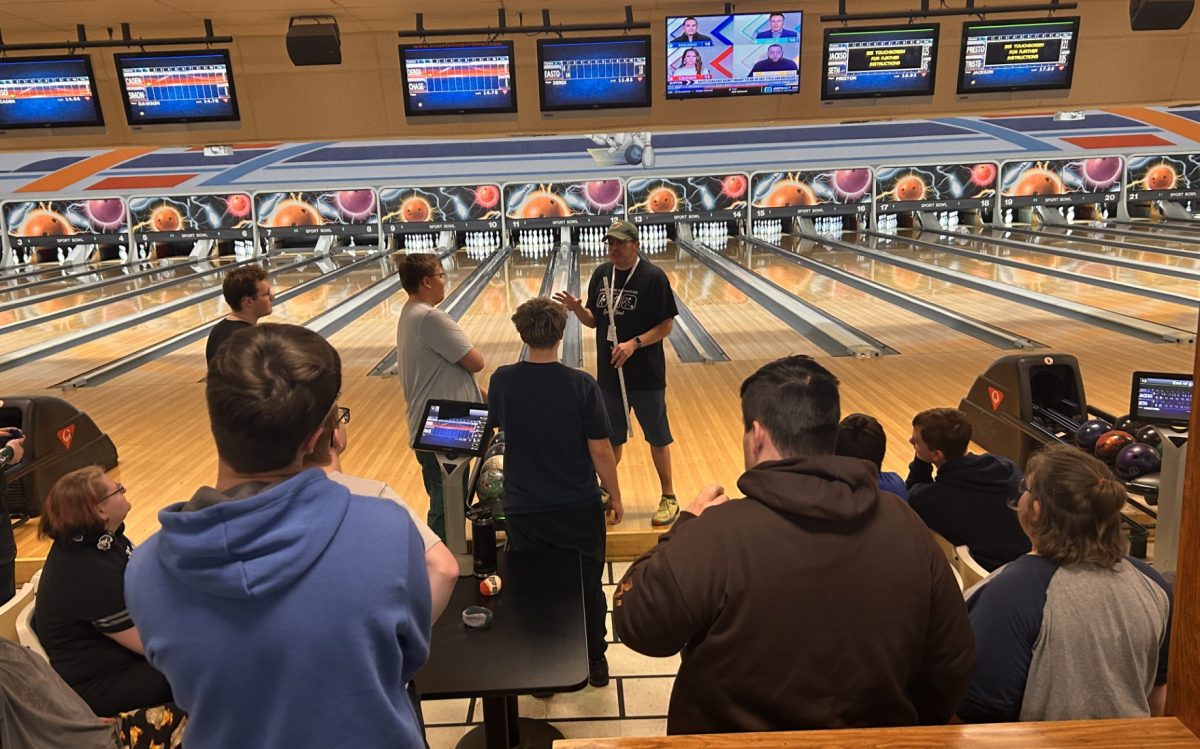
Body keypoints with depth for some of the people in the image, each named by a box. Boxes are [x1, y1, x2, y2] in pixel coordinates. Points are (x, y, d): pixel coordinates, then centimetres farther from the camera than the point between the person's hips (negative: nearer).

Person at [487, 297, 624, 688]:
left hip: (524, 511, 1)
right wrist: (614, 496, 1)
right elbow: (600, 451, -12)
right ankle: (594, 661, 35)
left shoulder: (502, 381, -11)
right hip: (579, 508, -1)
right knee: (588, 587, 19)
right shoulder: (582, 385, -17)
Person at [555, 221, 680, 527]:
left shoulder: (653, 277, -12)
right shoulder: (601, 274, 4)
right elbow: (594, 321, 9)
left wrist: (634, 344, -23)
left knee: (657, 437, 8)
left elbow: (666, 325, -11)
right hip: (608, 372, 5)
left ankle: (668, 498, 23)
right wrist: (576, 309, -11)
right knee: (610, 437, 17)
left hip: (645, 375, -5)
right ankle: (607, 491, 35)